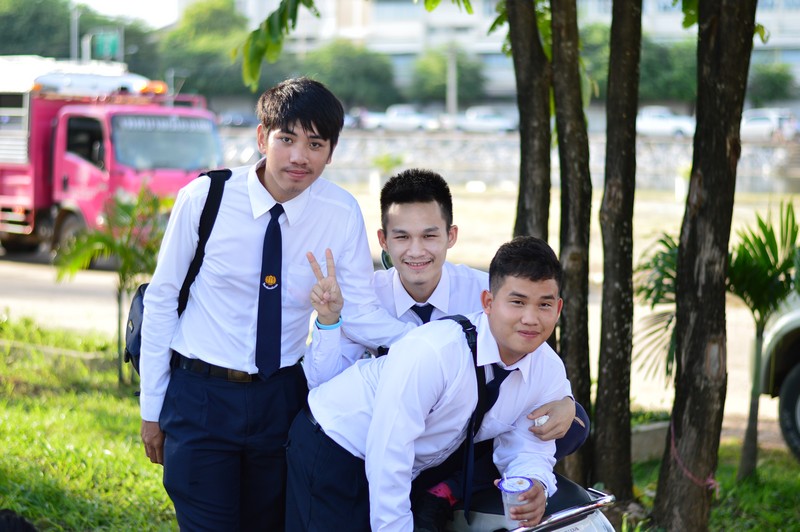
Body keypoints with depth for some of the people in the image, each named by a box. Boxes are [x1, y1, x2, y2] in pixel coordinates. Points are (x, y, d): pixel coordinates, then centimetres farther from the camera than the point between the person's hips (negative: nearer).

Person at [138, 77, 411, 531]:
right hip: (200, 395, -2)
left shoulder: (342, 214, -7)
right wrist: (152, 407, -1)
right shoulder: (204, 198, -11)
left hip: (281, 399, 3)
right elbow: (161, 301, -3)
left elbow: (362, 315, -9)